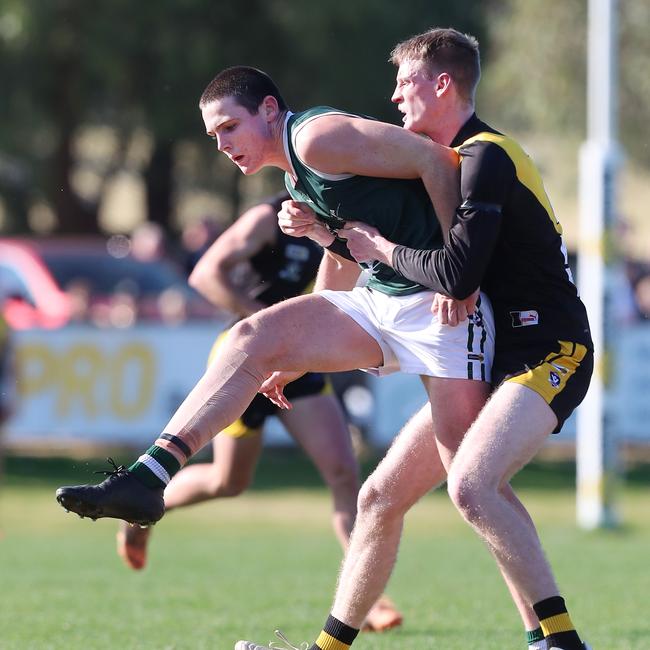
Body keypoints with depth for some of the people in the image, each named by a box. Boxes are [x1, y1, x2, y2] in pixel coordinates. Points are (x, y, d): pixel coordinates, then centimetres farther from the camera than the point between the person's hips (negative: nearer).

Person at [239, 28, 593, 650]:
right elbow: (376, 258, 23)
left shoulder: (485, 156, -15)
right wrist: (321, 226, 7)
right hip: (493, 359, 10)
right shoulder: (449, 160, 18)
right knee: (380, 495, 8)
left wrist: (382, 247, -10)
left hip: (548, 353, -10)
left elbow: (457, 273, -26)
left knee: (471, 483, -33)